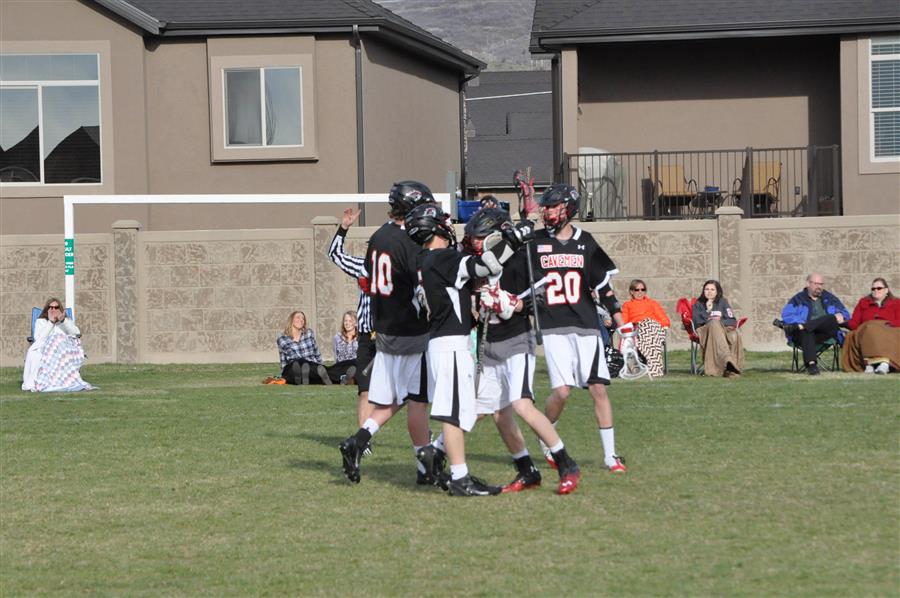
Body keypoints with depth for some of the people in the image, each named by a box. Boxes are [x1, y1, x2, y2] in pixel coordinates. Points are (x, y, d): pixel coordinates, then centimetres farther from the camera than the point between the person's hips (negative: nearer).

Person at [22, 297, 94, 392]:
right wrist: (50, 322, -4)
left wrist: (63, 320, -10)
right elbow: (38, 338, -1)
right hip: (44, 348, -1)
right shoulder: (40, 321, 20)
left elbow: (77, 333, 1)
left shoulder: (67, 321, 24)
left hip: (63, 348, 1)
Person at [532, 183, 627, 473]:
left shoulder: (585, 243, 6)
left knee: (598, 388, -3)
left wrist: (622, 325, 3)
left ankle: (610, 455, 5)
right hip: (553, 328, -1)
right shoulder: (535, 242, 3)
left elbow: (604, 286, 7)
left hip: (586, 325, 1)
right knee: (561, 391, -12)